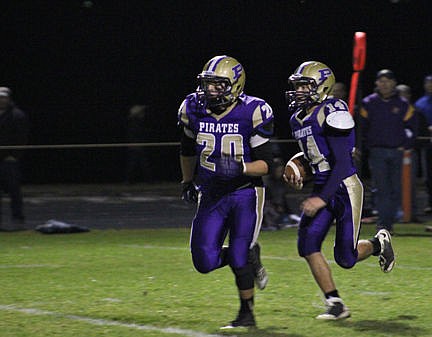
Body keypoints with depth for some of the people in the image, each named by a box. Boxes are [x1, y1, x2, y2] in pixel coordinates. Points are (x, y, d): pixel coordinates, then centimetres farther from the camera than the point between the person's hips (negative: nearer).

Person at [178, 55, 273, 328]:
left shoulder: (251, 113, -15)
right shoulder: (195, 110, -3)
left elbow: (265, 164, -13)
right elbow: (188, 150, 18)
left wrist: (240, 167, -31)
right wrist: (187, 181, 28)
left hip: (246, 194, -4)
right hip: (211, 195, 4)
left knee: (238, 258, -9)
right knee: (205, 262, -5)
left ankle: (247, 313, 14)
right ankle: (250, 256, 25)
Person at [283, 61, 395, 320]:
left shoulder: (333, 114, -16)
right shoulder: (298, 119, 10)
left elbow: (342, 163, -19)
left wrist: (322, 198, -24)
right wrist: (300, 180, 5)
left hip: (345, 187, -8)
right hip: (322, 187, 8)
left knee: (345, 258, -4)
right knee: (307, 245, -9)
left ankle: (379, 243, 30)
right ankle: (336, 305, -2)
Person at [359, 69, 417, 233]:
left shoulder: (403, 105, 5)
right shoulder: (368, 103, 3)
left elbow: (412, 126, 13)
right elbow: (362, 127, 10)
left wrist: (406, 145, 5)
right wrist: (367, 146, 5)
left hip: (397, 152, 2)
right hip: (377, 152, -2)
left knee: (396, 189, 2)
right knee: (382, 189, -9)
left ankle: (389, 221, 12)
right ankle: (383, 221, -9)